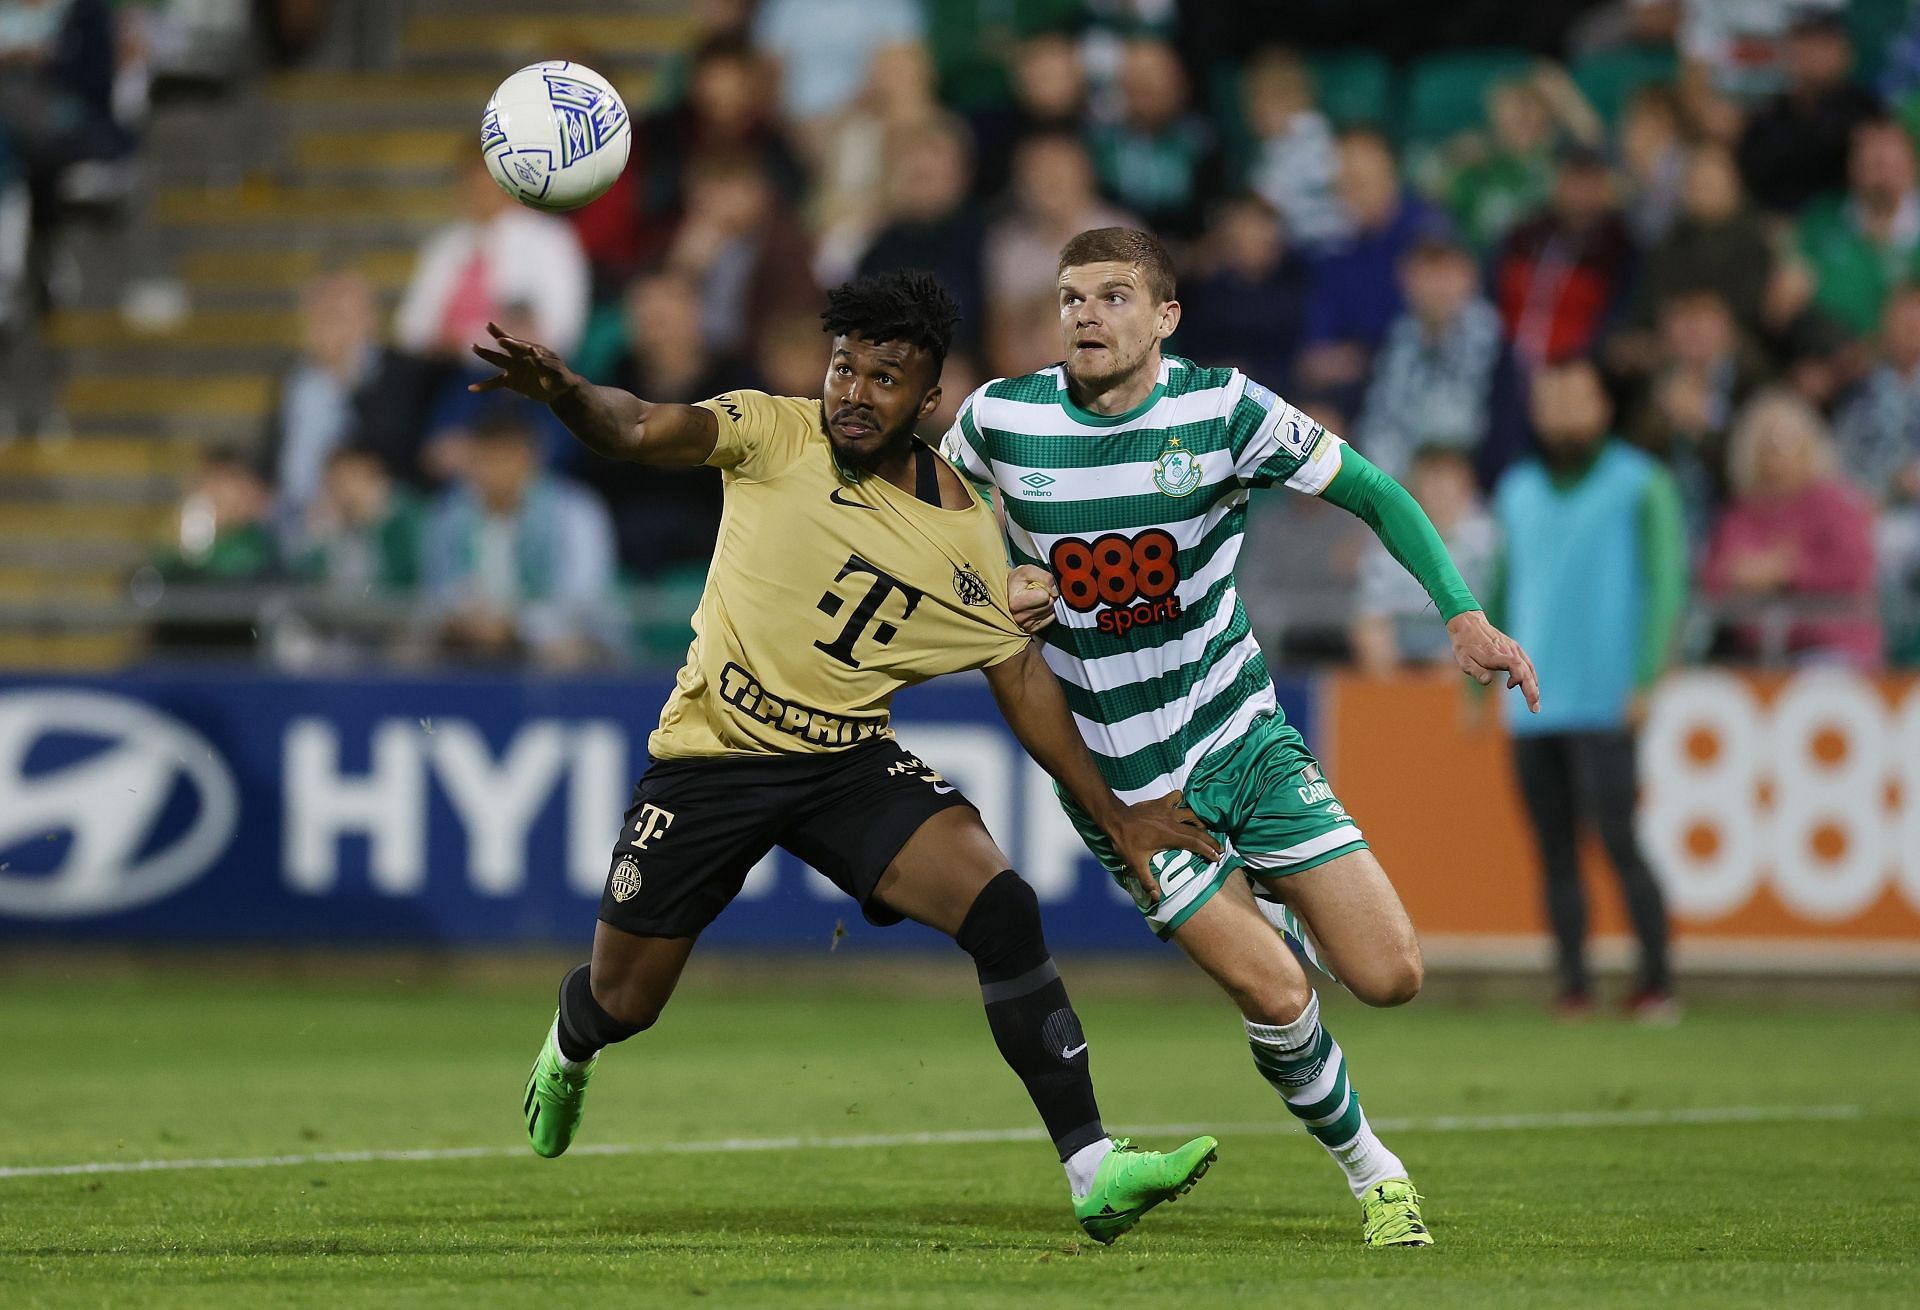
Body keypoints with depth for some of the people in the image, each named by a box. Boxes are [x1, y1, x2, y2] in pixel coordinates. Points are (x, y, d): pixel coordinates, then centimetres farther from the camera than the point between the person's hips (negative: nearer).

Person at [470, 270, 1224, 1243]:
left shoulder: (962, 530, -2)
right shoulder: (774, 435, -8)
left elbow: (1021, 678, 6)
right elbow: (643, 431, -24)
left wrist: (1114, 814, 3)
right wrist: (566, 394, -47)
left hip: (851, 761, 1)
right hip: (711, 753, -1)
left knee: (1003, 907, -22)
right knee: (623, 1003, 6)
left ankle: (1093, 1174, -22)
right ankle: (569, 1047, 48)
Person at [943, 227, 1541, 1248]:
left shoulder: (1225, 409, -12)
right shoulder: (999, 418, -10)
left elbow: (1374, 494, -4)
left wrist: (1464, 616, -16)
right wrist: (997, 592, -9)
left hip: (1241, 734, 1)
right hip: (1120, 776, -1)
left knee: (1389, 977, -4)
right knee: (1275, 997, -11)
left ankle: (1267, 909, 29)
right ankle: (1368, 1170, 15)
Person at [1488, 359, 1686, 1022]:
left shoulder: (1641, 485, 2)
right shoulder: (1517, 491, 16)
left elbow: (1666, 583, -4)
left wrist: (1646, 680, -13)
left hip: (1603, 705, -5)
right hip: (1532, 708, 5)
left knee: (1617, 840, -12)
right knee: (1555, 851, 2)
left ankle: (1657, 983, -5)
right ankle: (1574, 985, 6)